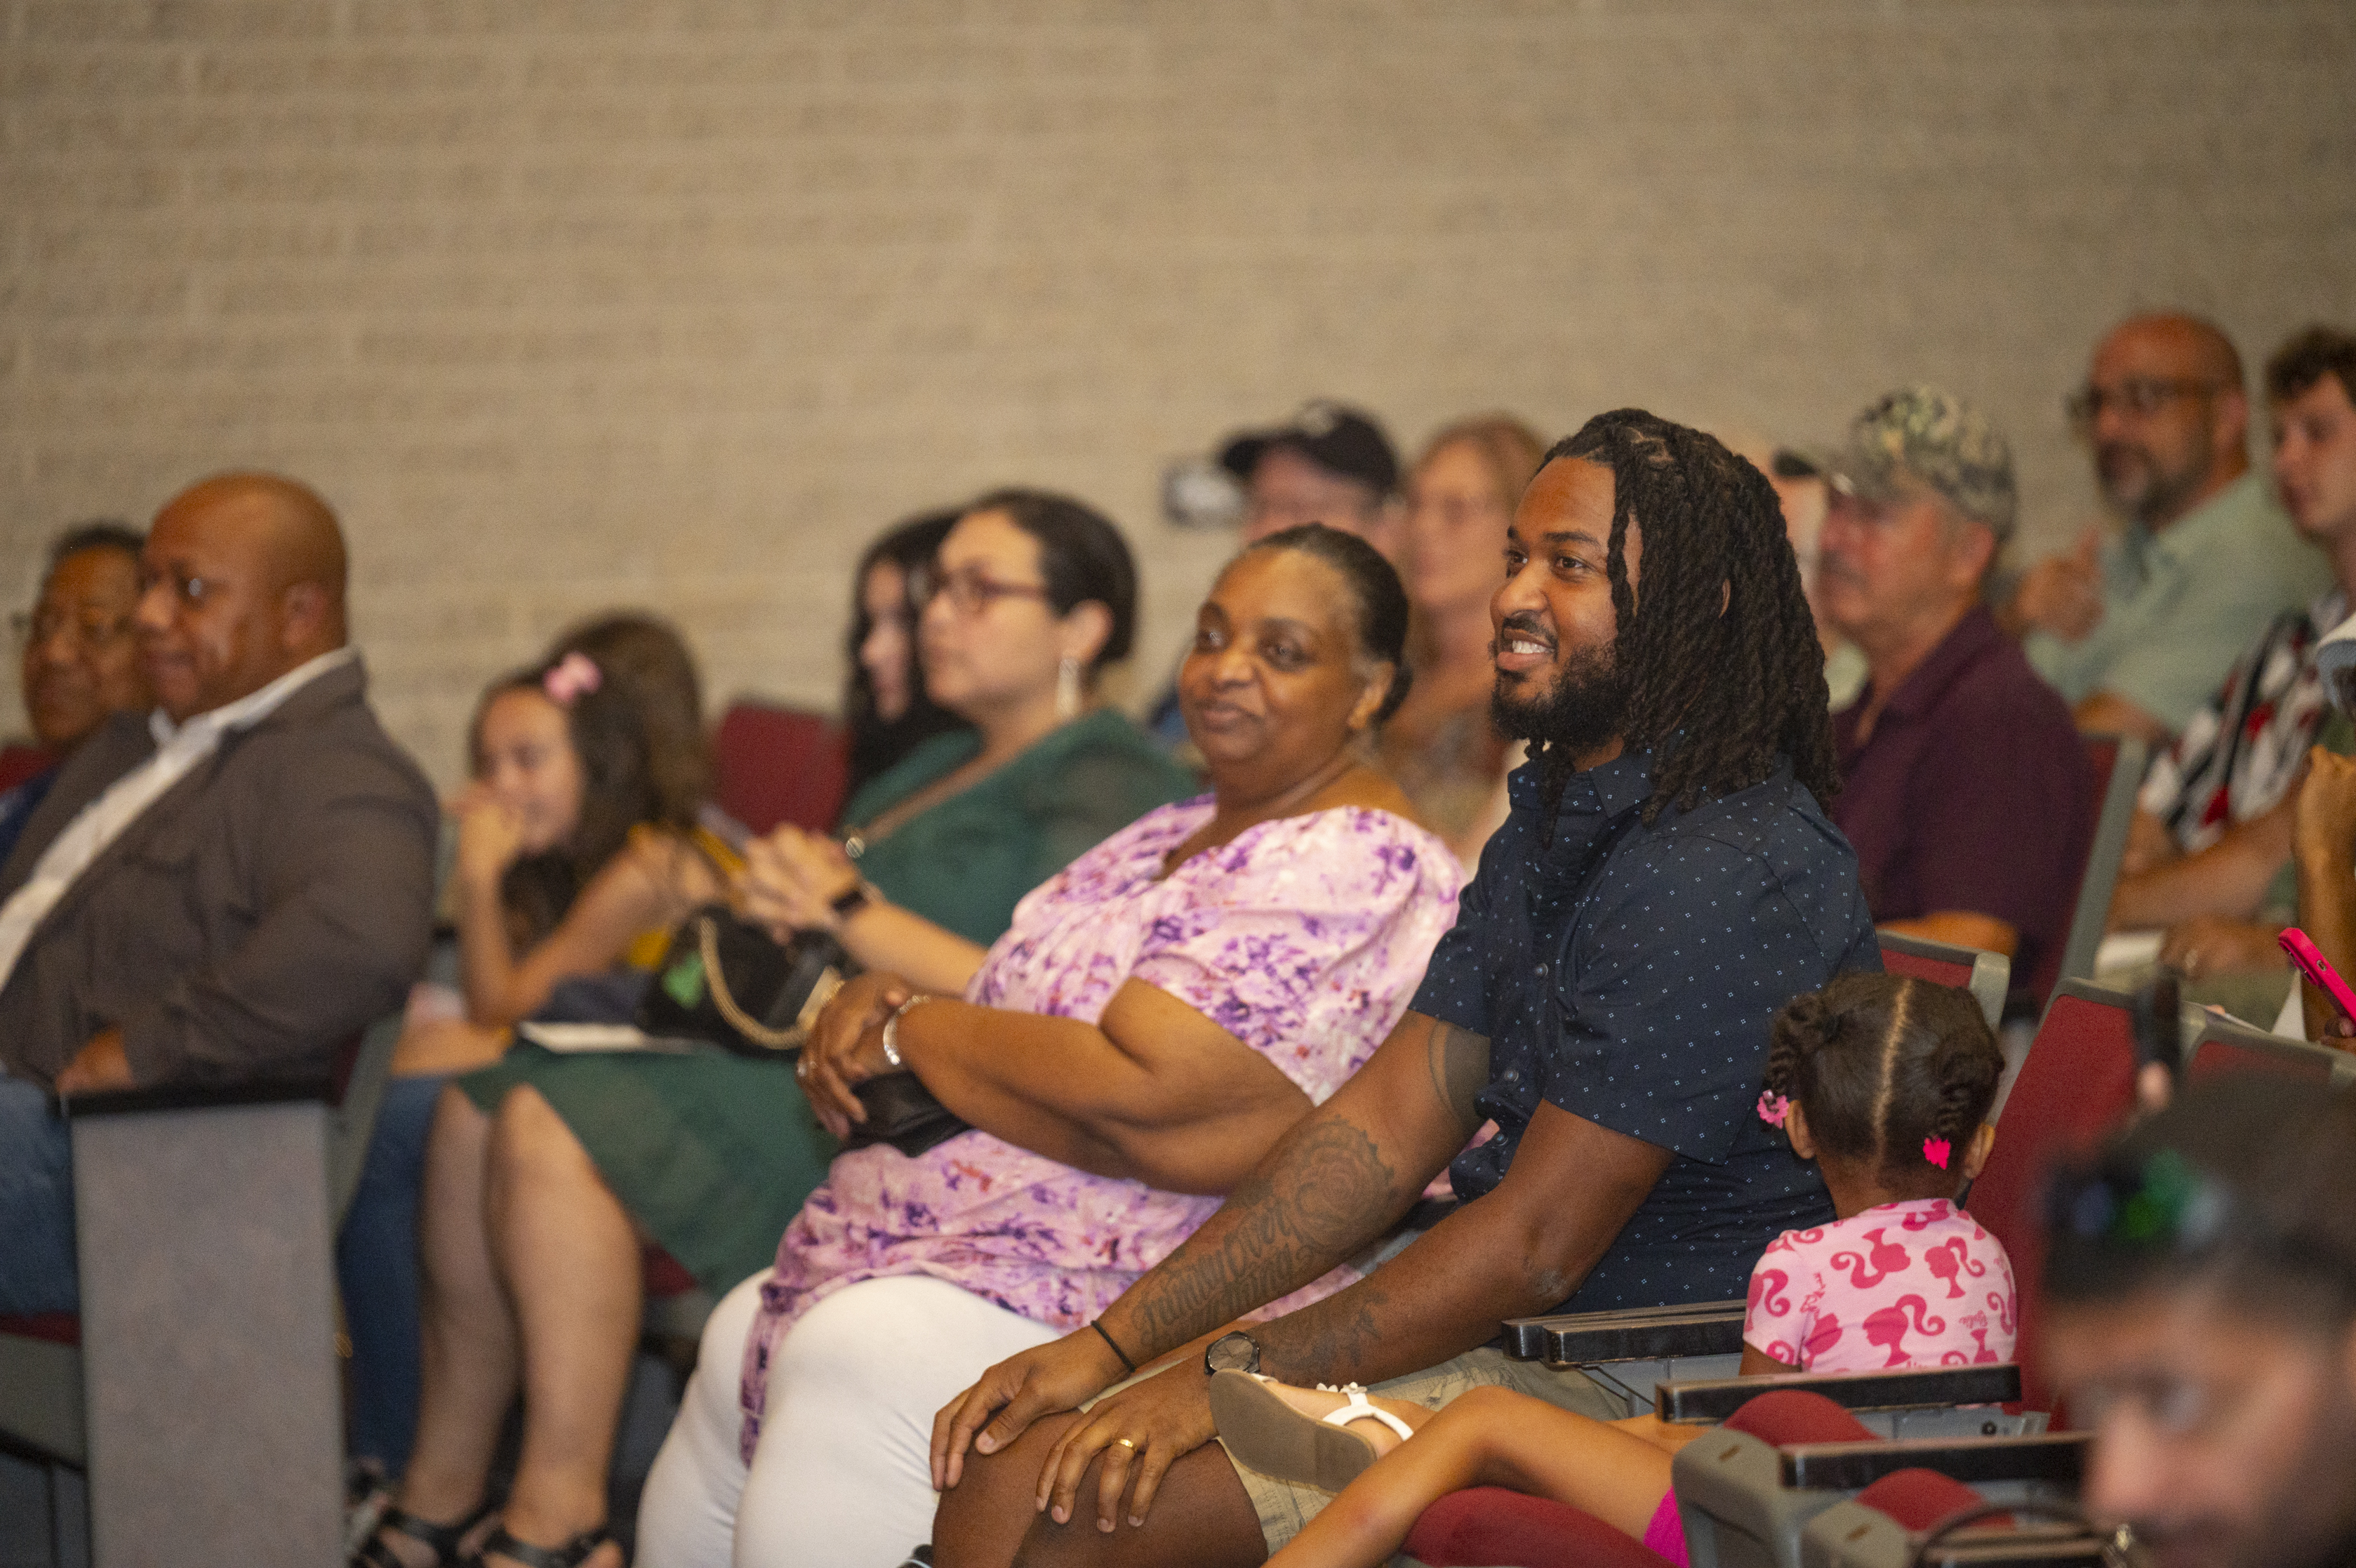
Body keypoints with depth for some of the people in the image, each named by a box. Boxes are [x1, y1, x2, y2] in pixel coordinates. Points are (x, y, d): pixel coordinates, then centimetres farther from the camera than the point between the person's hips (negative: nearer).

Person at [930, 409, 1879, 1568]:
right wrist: (1110, 1344, 1)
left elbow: (1537, 1246, -20)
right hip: (1517, 1325, 9)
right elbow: (1389, 1123, 9)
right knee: (997, 1469, 0)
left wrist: (1227, 1377, -16)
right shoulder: (1551, 823, 13)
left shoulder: (1723, 879, -19)